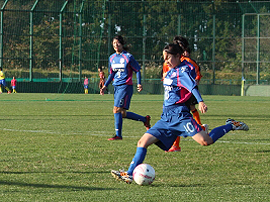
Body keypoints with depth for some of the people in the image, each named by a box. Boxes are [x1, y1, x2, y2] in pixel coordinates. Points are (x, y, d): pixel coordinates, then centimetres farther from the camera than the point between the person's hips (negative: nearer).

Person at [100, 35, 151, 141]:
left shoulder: (128, 57, -7)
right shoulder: (112, 58, 12)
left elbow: (137, 70, -3)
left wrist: (139, 83, -14)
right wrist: (105, 86, 14)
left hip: (126, 86, -7)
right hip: (117, 86, 7)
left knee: (117, 110, -15)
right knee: (122, 113, 6)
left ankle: (118, 135, -8)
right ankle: (144, 119, 24)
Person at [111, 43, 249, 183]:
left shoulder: (182, 71, -9)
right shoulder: (171, 71, 17)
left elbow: (192, 86, -26)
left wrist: (200, 101, -42)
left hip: (179, 115, -8)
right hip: (166, 117, 8)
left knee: (206, 141, -20)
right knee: (143, 142, -1)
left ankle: (230, 126, 2)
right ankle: (130, 174, 0)